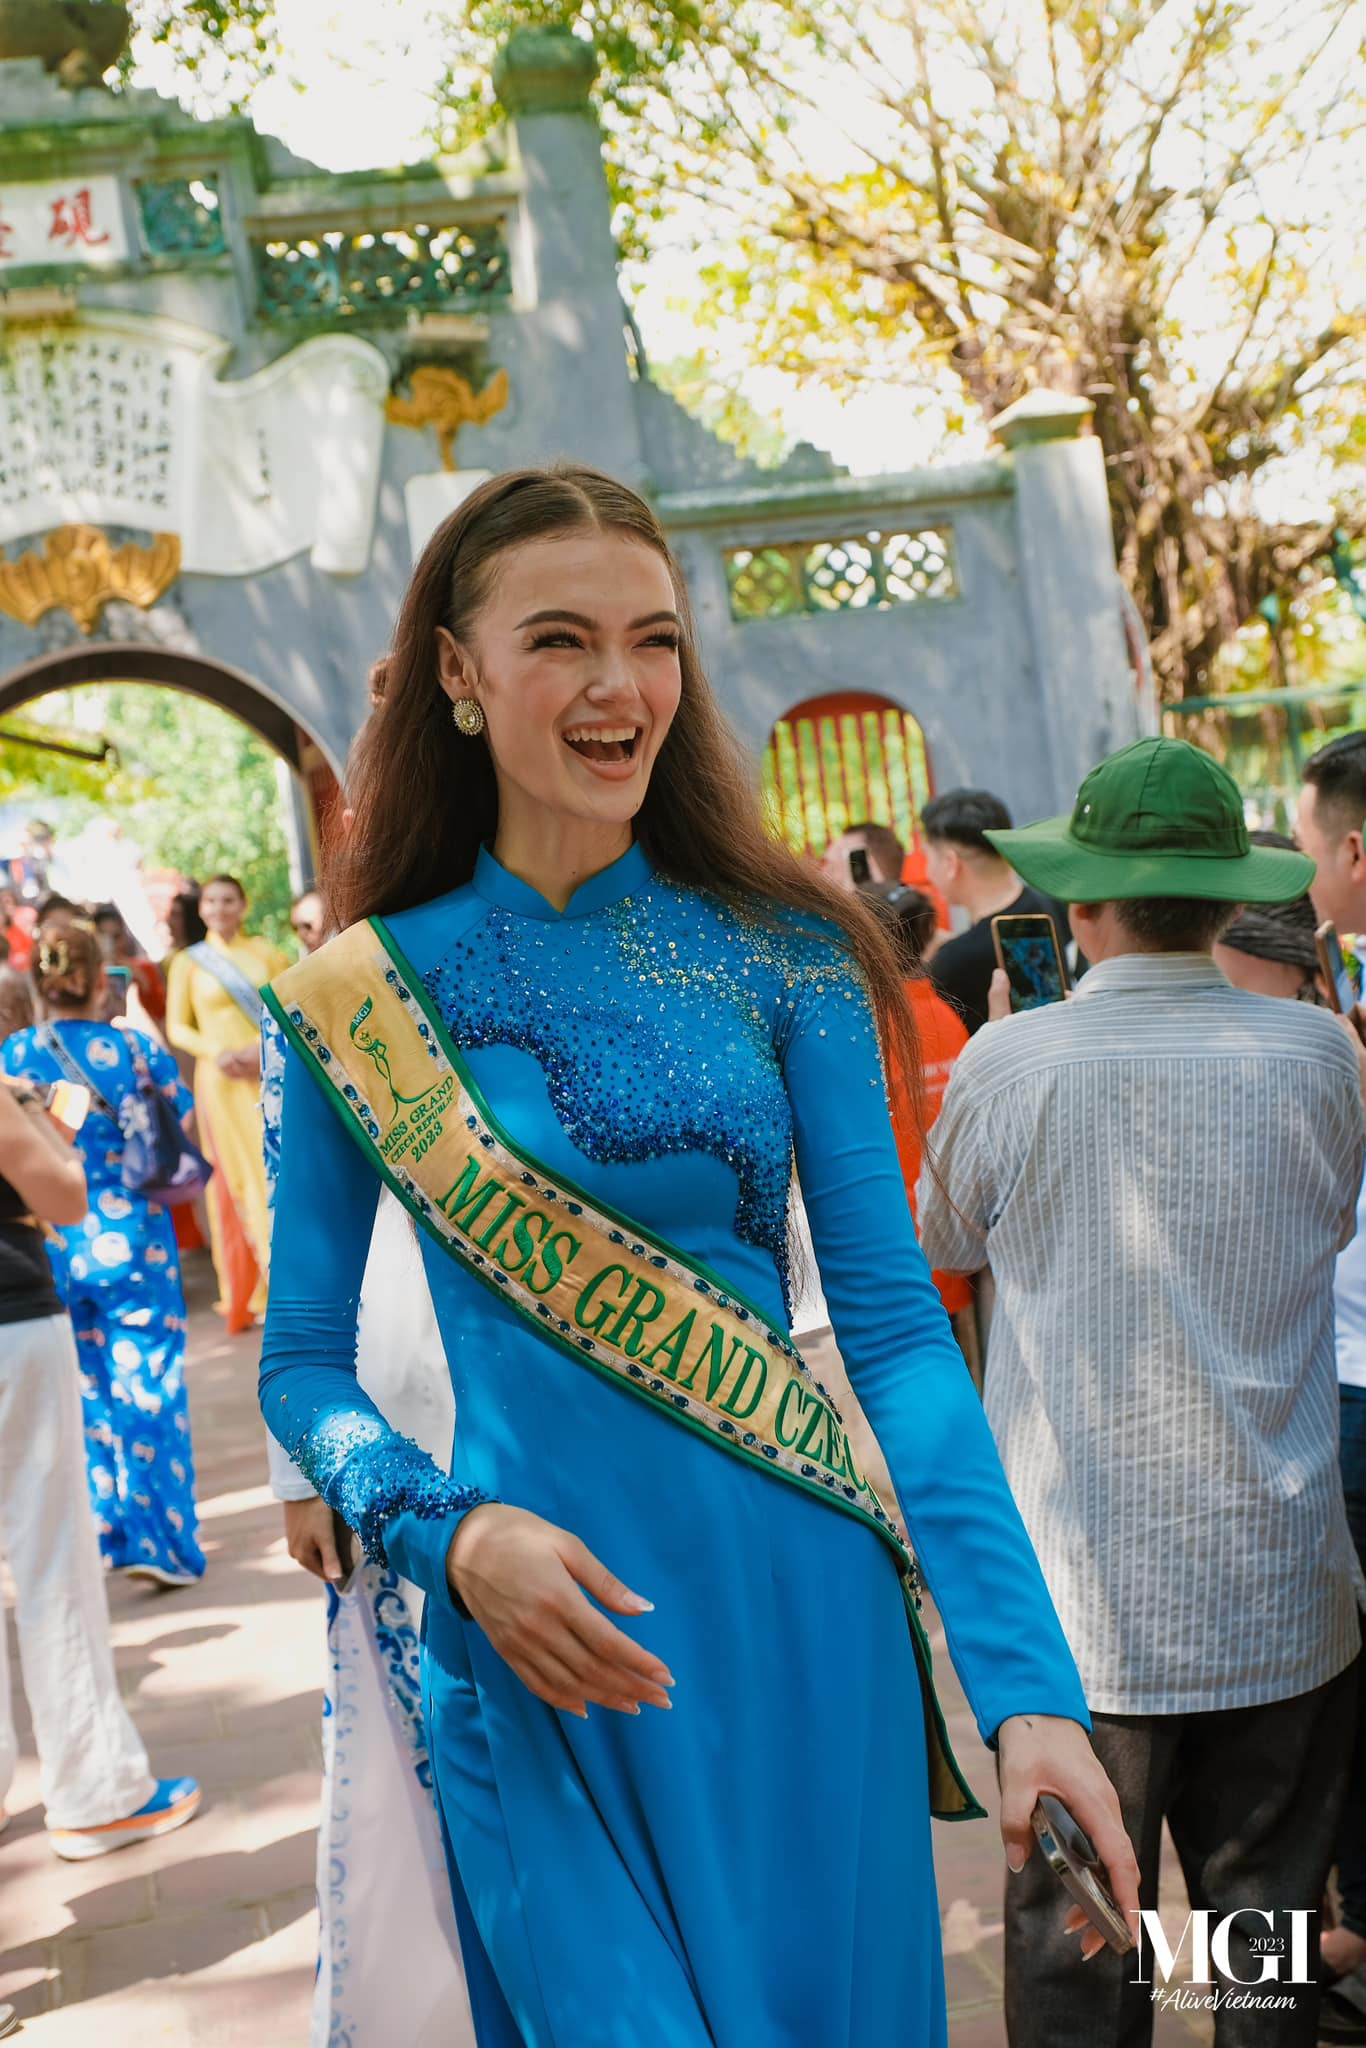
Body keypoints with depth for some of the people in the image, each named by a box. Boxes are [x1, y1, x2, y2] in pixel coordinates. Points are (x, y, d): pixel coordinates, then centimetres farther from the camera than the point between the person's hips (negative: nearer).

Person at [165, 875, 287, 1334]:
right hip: (222, 1082, -1)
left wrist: (269, 1047, -13)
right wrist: (217, 1052, -13)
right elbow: (177, 1028, 4)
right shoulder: (188, 962, 6)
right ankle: (244, 1299, 6)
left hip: (272, 1076, 1)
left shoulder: (266, 953, 7)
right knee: (238, 1182, 1)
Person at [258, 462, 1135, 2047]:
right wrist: (451, 1534, -17)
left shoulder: (779, 954, -1)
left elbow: (897, 1327, -5)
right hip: (537, 1658, -1)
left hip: (801, 1624, 1)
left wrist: (1030, 1681, -13)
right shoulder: (361, 995, -1)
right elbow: (303, 1365, 3)